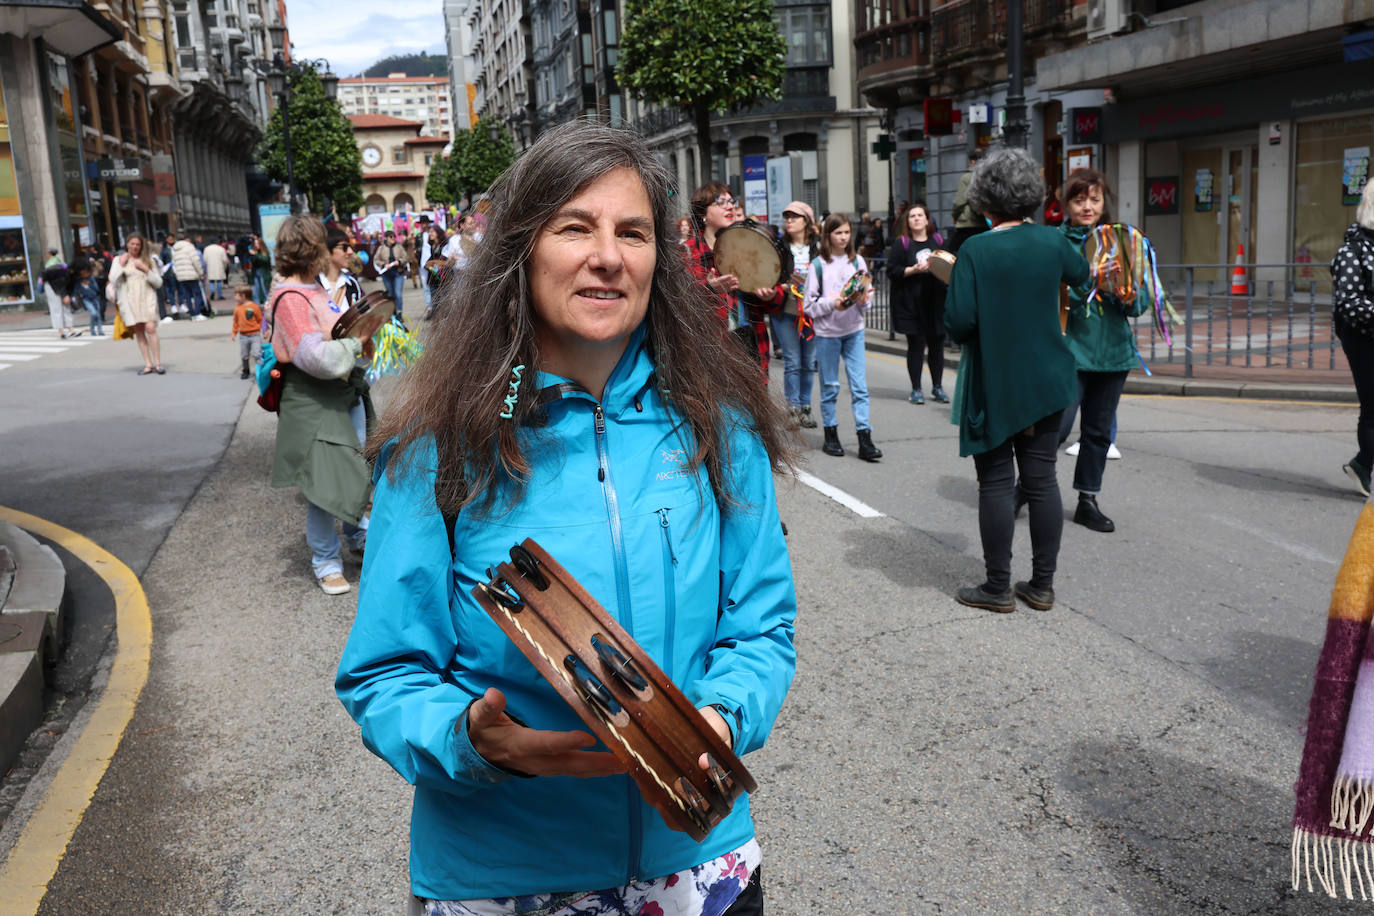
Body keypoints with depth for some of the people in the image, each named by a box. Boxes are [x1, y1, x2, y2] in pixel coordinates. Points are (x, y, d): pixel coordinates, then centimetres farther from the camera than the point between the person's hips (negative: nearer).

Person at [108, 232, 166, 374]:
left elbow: (158, 282, 6)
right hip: (129, 301, 1)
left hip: (147, 299, -1)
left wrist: (145, 269, -6)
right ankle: (148, 364, 3)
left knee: (150, 328, -16)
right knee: (138, 332, 0)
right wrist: (121, 264, -4)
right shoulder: (119, 260, 11)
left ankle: (158, 363, -14)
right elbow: (113, 280, 0)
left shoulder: (147, 260, 11)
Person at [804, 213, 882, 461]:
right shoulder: (818, 265, -3)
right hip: (826, 332, -2)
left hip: (854, 331, 2)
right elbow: (810, 305, -4)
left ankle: (865, 438, -3)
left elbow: (868, 295, 8)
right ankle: (830, 435, 20)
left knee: (860, 385, -3)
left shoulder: (857, 261, 5)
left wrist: (864, 300, -13)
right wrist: (832, 303, -19)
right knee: (830, 386, 8)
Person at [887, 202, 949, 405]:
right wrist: (914, 270, -17)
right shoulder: (901, 243, 1)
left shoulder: (938, 240, 12)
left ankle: (937, 387, 17)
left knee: (937, 343, 6)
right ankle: (916, 389, 8)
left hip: (935, 300, 3)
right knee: (916, 344, -1)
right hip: (911, 303, -3)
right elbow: (892, 271, -6)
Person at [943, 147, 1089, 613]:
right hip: (1046, 382, 4)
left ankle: (998, 587, 11)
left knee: (996, 483, 4)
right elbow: (1080, 273, 21)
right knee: (1042, 479, 10)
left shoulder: (976, 251, -15)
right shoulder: (1052, 241, -1)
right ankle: (1042, 584, 18)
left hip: (994, 386, -4)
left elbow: (958, 323, -19)